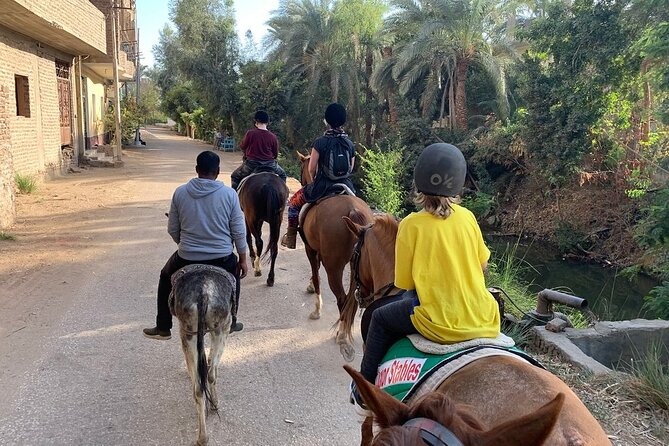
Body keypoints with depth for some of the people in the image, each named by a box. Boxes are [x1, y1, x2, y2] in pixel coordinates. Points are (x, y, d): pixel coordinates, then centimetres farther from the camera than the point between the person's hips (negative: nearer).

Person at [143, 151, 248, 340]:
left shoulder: (180, 192, -5)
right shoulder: (229, 194, -8)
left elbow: (172, 230, 4)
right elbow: (239, 231, -4)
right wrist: (243, 260, 8)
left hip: (187, 258, 0)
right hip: (222, 258, 0)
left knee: (166, 278, 30)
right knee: (233, 275, 33)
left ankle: (163, 328, 32)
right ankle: (230, 323, 37)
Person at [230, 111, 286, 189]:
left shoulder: (250, 133, -10)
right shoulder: (273, 137, -5)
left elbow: (242, 147, 3)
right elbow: (275, 154, 3)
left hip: (251, 163, -1)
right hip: (269, 164, 2)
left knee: (235, 177, 20)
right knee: (282, 175, 28)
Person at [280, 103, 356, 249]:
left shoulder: (320, 142, -11)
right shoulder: (350, 144, 2)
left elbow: (311, 169, -8)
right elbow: (351, 169, 9)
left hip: (322, 188, -4)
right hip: (346, 187, 4)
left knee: (294, 201, 22)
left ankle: (290, 238, 25)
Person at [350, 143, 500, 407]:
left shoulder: (412, 224, -12)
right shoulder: (467, 217, 1)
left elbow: (405, 283, -6)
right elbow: (482, 266, 10)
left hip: (439, 324, -5)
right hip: (483, 320, 5)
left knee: (381, 318, 20)